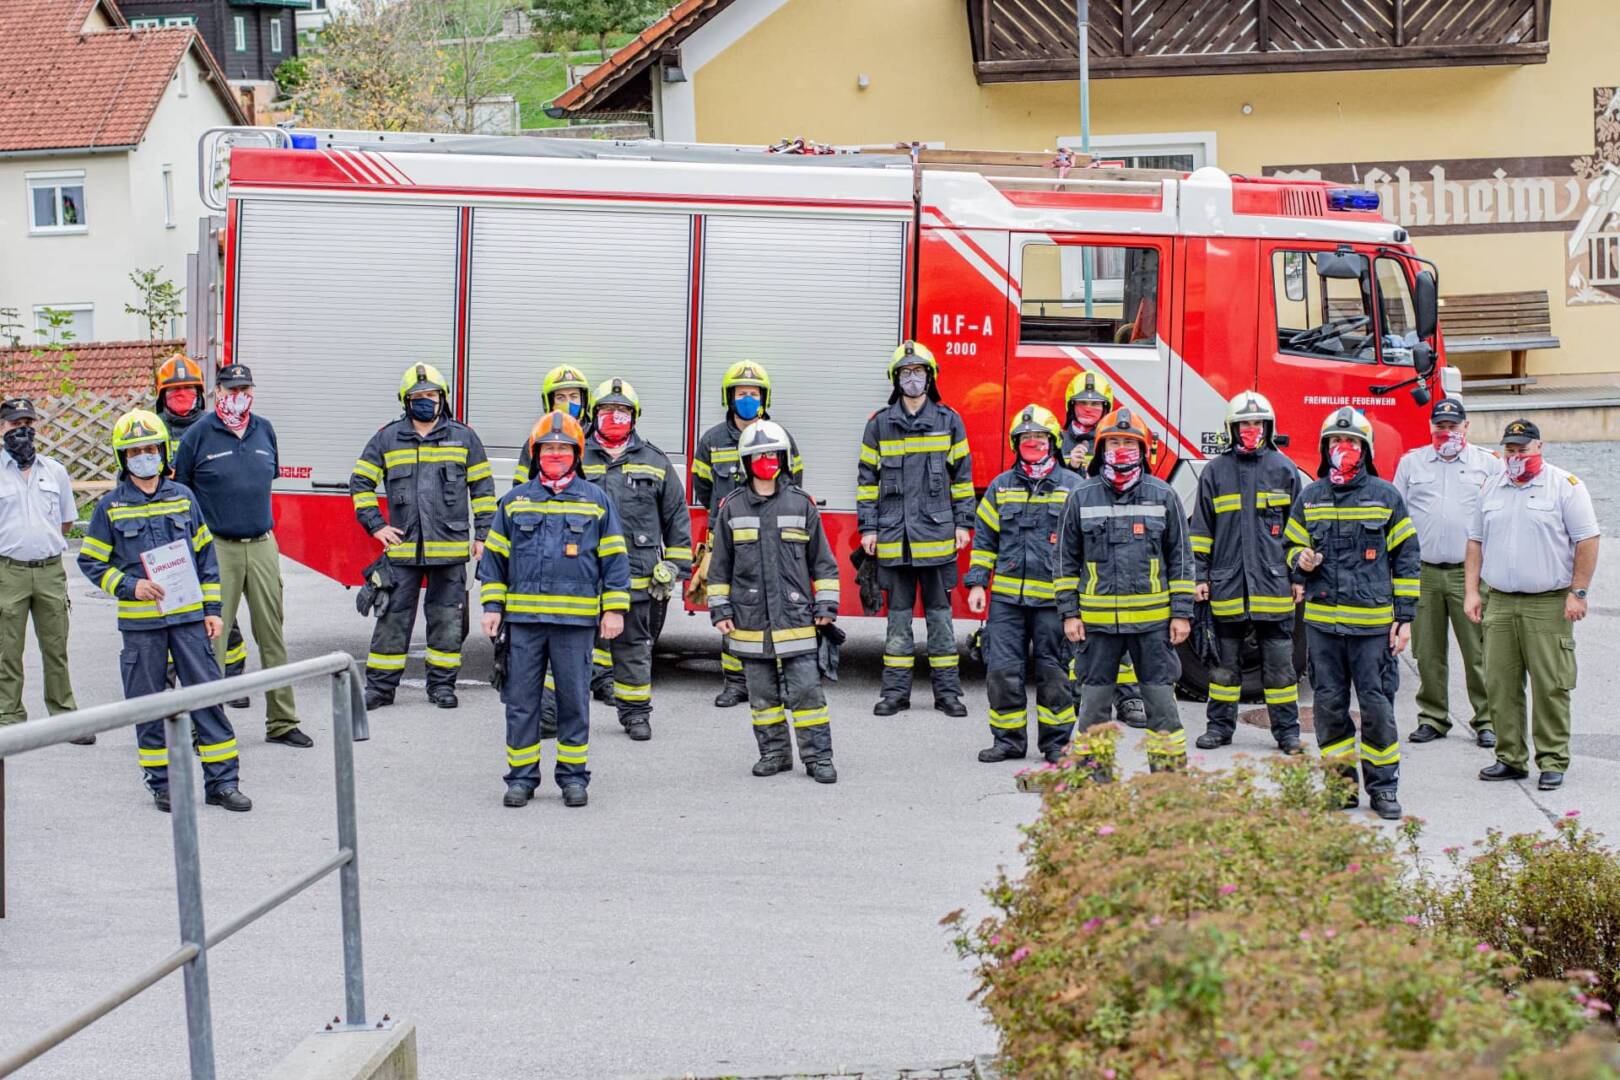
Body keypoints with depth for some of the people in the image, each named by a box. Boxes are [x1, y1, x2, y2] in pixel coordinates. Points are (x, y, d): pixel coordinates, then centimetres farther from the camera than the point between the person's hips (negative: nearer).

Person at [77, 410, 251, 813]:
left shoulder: (182, 497, 7)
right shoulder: (110, 507, 1)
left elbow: (205, 554, 12)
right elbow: (90, 561, 4)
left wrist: (212, 609, 7)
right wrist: (129, 586, -11)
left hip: (188, 616, 1)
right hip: (140, 621, -1)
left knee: (207, 695, -1)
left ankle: (222, 780, 4)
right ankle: (162, 783, 16)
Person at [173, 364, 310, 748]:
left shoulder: (264, 430, 10)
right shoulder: (198, 434, -4)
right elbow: (180, 490, 2)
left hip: (262, 545, 5)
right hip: (217, 548, -5)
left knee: (272, 634, 8)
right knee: (212, 637, -5)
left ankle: (282, 722, 15)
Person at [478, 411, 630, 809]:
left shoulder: (596, 500, 6)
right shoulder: (514, 501, 9)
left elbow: (614, 558, 6)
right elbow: (494, 556, 12)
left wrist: (614, 609, 0)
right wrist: (492, 605, 5)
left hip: (576, 619, -1)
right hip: (523, 617, 1)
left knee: (574, 700, 4)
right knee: (521, 700, 3)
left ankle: (573, 776, 14)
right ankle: (521, 776, 11)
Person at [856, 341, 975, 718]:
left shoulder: (949, 421, 5)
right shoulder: (879, 424, 6)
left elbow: (962, 475, 8)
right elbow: (867, 478, 8)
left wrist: (963, 523, 2)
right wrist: (868, 527, 2)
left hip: (937, 533, -1)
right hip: (893, 533, 1)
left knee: (939, 611, 3)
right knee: (898, 612, 6)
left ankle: (947, 690, 8)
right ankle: (896, 690, 10)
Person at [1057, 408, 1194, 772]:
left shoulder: (1163, 496, 3)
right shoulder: (1082, 498, 5)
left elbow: (1180, 558, 5)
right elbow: (1066, 559, 8)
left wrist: (1182, 612, 0)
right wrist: (1069, 613, 2)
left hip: (1152, 619, -1)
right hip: (1098, 619, 1)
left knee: (1161, 701, 2)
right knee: (1094, 702, 7)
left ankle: (1169, 770, 10)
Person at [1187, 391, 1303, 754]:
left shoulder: (1284, 468, 6)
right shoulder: (1215, 471, 7)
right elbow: (1201, 529, 9)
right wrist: (1200, 576, 4)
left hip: (1274, 584, -1)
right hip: (1227, 584, 1)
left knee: (1279, 661, 1)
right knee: (1225, 661, 8)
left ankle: (1287, 730, 8)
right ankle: (1220, 725, 18)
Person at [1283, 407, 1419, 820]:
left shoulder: (1385, 496, 2)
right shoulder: (1309, 497, 9)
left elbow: (1406, 560, 4)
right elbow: (1293, 546, 20)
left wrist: (1404, 618, -1)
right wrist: (1301, 561, -6)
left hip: (1373, 622, -3)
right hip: (1322, 620, 3)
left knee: (1377, 704, -2)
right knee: (1329, 704, 6)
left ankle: (1383, 786, 7)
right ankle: (1341, 782, 16)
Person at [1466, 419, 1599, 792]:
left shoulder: (1565, 486, -1)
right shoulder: (1491, 488, 14)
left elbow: (1587, 541, -3)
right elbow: (1476, 541, 19)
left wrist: (1578, 593, -9)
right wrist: (1471, 591, 10)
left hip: (1548, 604, -5)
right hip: (1499, 603, 5)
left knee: (1551, 686, -4)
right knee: (1500, 684, 3)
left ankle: (1553, 761, 2)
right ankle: (1510, 758, 12)